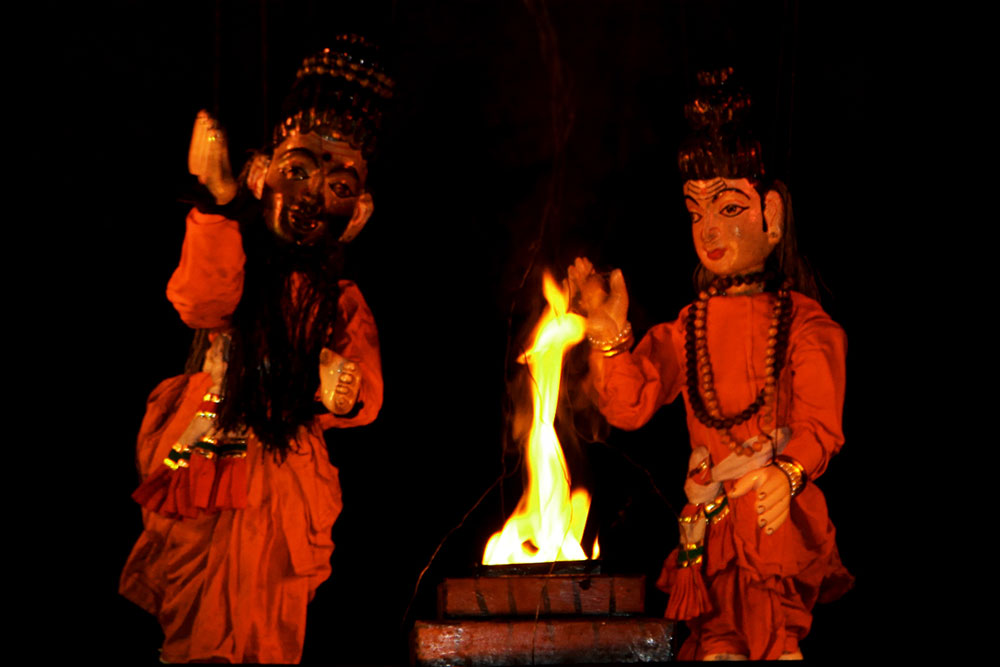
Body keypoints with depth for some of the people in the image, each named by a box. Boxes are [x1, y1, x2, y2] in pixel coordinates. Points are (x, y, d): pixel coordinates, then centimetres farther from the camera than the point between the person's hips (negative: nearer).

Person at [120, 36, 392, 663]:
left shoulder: (342, 303, 8)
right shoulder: (231, 260, 1)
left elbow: (366, 394, 0)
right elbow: (200, 303, -22)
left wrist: (344, 394, -25)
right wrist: (220, 202, -30)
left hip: (282, 490, 2)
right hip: (204, 470, -2)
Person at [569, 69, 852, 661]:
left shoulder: (804, 322, 0)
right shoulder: (687, 330, 13)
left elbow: (820, 423, -10)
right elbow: (630, 407, 1)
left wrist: (788, 474, -31)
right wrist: (610, 335, -15)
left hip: (780, 517, -4)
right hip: (709, 527, 4)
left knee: (774, 639, -17)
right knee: (718, 641, -1)